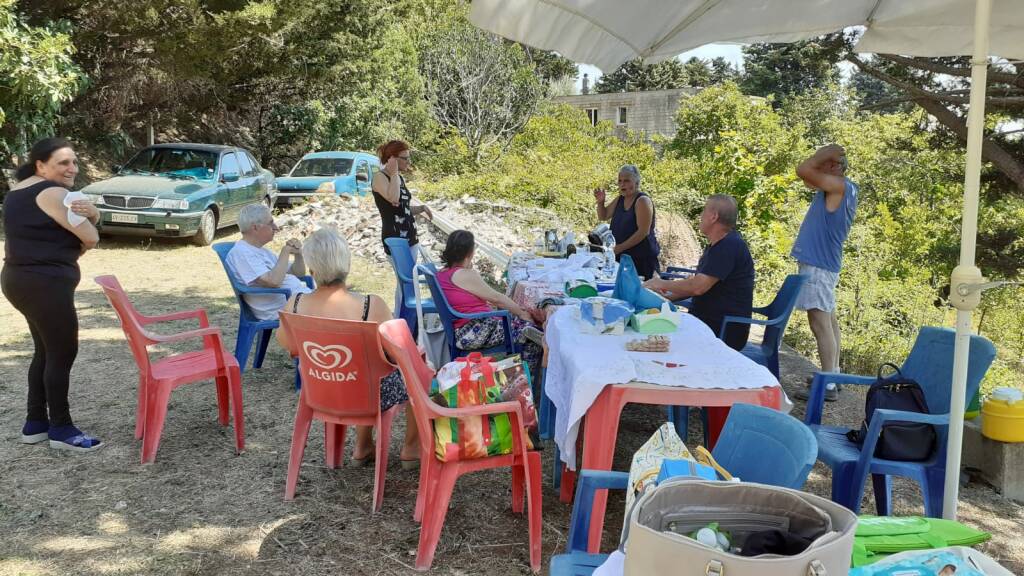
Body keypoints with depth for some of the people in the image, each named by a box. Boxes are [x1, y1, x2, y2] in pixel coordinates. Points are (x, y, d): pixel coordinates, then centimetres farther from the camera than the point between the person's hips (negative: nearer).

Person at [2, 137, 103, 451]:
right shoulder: (52, 193, -16)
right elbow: (90, 238, -16)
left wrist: (91, 212, -9)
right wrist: (70, 252, 5)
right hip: (45, 284, -10)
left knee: (45, 351, 17)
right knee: (63, 353, -2)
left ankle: (35, 423, 24)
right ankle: (60, 428, 6)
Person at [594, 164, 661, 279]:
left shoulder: (642, 201, -12)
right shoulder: (620, 199, 11)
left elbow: (643, 232, -19)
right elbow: (603, 216, 24)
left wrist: (620, 248, -20)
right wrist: (600, 201, 3)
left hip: (642, 258, -7)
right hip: (621, 257, 7)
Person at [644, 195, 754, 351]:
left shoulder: (730, 246, -19)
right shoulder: (716, 245, 17)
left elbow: (698, 286, -25)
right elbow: (696, 283, 19)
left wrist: (662, 284, -11)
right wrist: (669, 296, 4)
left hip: (725, 332, -9)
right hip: (707, 320, 9)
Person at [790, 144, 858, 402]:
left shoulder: (839, 185, -13)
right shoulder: (834, 189, 15)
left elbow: (803, 170, -21)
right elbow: (806, 175, 27)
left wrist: (823, 154, -6)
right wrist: (824, 157, 14)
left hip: (818, 265, -11)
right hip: (823, 263, 11)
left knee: (820, 322, -12)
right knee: (828, 320, 17)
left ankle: (828, 386, -13)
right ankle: (833, 374, 27)